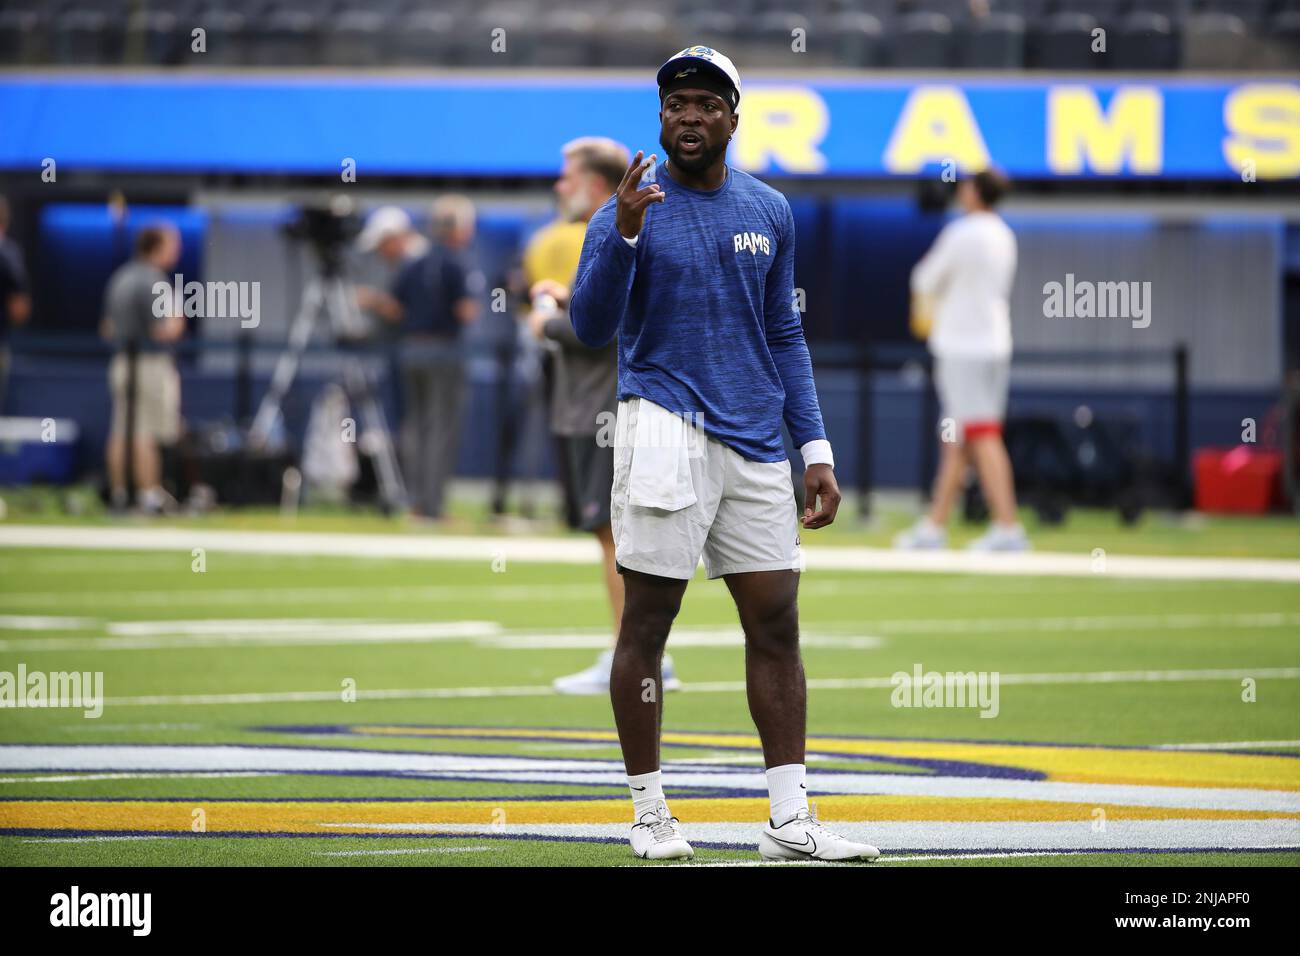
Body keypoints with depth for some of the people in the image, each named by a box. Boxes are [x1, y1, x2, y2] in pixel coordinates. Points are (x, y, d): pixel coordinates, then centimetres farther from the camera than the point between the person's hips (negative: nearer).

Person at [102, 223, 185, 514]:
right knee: (145, 434, -7)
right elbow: (164, 332, -18)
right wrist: (177, 321, 0)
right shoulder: (154, 282, -16)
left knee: (120, 432, 9)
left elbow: (108, 329, 18)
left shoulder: (120, 278, 12)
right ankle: (149, 495, -7)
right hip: (151, 364, -8)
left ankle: (118, 493, 12)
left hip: (121, 361, 8)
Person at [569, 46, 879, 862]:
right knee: (648, 620, -7)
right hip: (666, 429, -5)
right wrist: (624, 235, -26)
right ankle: (650, 816, -1)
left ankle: (791, 821, 5)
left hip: (756, 443, 5)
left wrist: (816, 449, 13)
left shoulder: (770, 212, 12)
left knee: (776, 624, 3)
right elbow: (591, 327, -12)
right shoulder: (628, 211, -1)